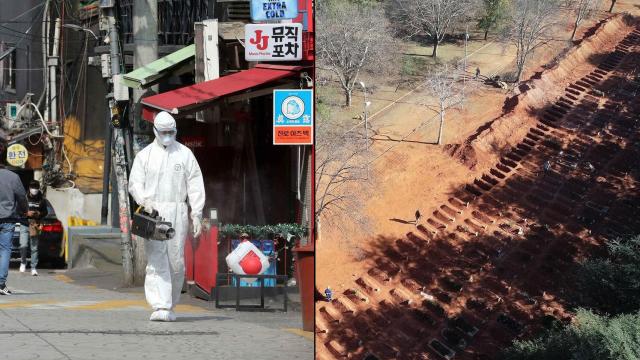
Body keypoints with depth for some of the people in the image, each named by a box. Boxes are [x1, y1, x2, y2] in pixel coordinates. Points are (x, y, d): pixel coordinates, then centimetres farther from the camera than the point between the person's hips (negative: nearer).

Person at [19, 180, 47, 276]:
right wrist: (27, 213, -14)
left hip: (35, 225, 1)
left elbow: (45, 212, 15)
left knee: (34, 248, 0)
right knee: (23, 245, -13)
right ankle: (23, 262, 12)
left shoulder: (41, 200, 5)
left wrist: (39, 214, -6)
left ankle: (33, 268, 7)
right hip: (24, 225, -1)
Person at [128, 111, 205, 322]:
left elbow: (195, 186, 8)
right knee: (156, 260, -9)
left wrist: (197, 215, 0)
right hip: (152, 211, -1)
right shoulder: (145, 155, 9)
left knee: (176, 260, 0)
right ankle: (160, 307, -13)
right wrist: (144, 200, -17)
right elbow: (135, 182, 4)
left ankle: (170, 307, 13)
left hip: (177, 211, 1)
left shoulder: (185, 154, 10)